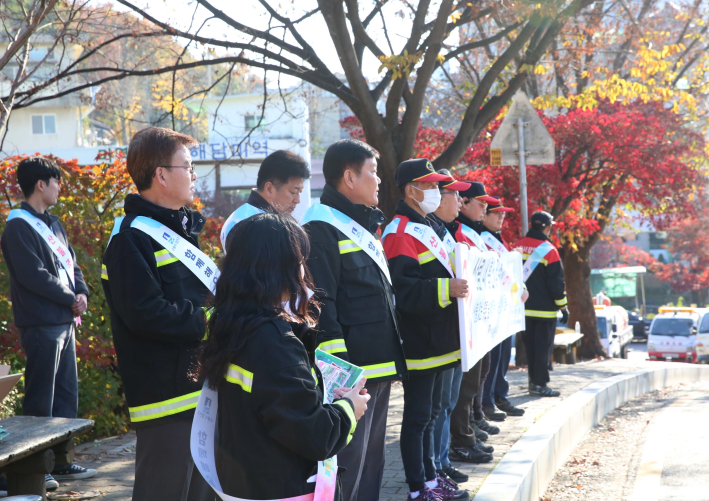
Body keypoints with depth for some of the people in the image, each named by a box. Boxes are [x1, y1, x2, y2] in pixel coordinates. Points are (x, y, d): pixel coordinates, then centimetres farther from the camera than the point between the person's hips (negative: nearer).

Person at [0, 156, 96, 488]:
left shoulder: (52, 224, 17)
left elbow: (71, 265, 18)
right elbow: (34, 276, -19)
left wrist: (81, 293, -2)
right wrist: (70, 299, -11)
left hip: (65, 321, 9)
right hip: (41, 323, -9)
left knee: (66, 395, 13)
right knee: (40, 399, -4)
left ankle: (60, 462, 22)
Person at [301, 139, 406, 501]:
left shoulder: (364, 224, 19)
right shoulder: (322, 228, -13)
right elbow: (321, 305, -19)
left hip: (380, 366, 10)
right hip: (352, 372, -10)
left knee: (372, 458, 17)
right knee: (349, 462, -8)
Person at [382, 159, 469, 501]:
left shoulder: (429, 228, 16)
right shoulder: (401, 233, -16)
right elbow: (403, 291, -25)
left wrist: (459, 285, 14)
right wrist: (446, 289, -31)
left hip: (438, 341, 10)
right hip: (418, 342, -10)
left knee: (429, 413, 18)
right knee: (418, 417, -2)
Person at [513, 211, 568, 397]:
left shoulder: (518, 246, 4)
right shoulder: (549, 250, -14)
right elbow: (556, 282, -12)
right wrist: (563, 306, -3)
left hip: (524, 307, 6)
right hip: (544, 308, -6)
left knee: (530, 344, 13)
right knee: (543, 345, -2)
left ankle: (534, 380, 17)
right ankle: (539, 384, -3)